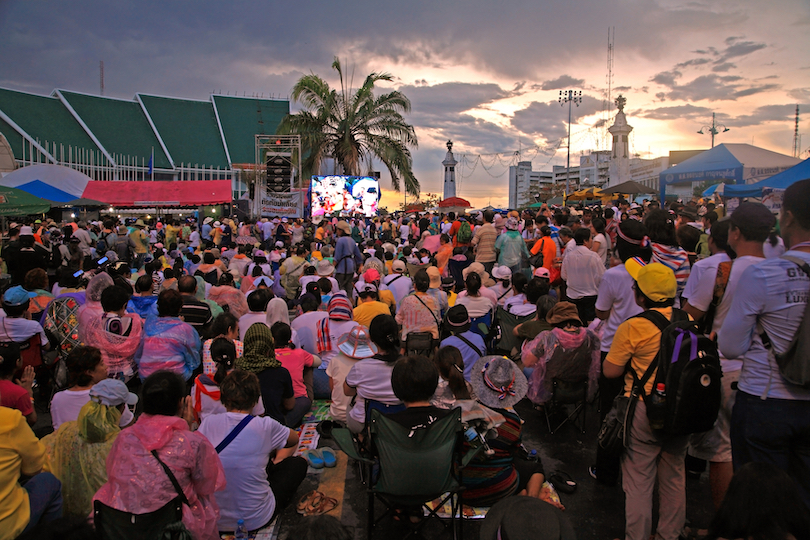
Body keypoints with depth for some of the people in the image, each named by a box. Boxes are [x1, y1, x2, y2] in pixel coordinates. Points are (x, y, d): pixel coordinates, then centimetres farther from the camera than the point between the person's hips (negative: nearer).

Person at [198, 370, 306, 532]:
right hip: (255, 521, -4)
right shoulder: (265, 426, -16)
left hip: (212, 520, 5)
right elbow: (294, 440, 6)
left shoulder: (208, 423, -10)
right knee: (298, 463, 18)